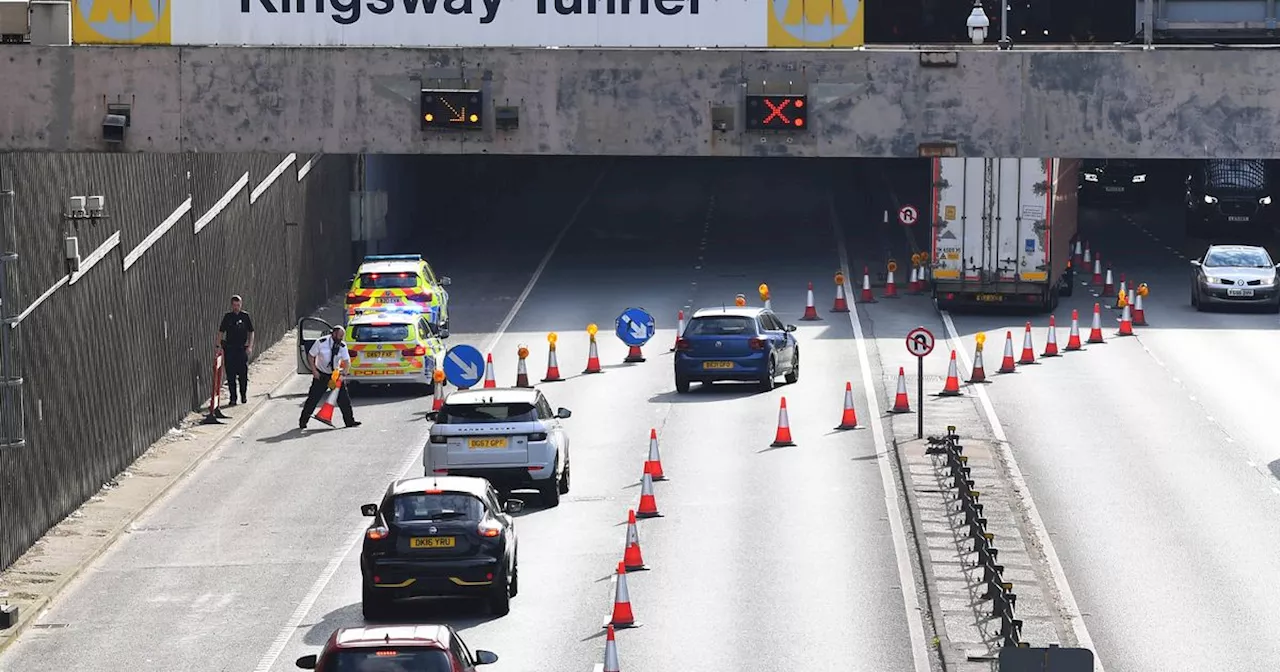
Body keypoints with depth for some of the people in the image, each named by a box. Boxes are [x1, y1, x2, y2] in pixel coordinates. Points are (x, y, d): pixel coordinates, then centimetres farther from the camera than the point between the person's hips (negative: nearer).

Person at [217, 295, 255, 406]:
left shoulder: (245, 316, 1)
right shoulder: (227, 317, 4)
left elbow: (251, 332, 4)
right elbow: (221, 332, 8)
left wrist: (250, 346, -5)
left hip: (242, 348, -1)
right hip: (229, 349, 1)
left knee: (243, 374, 2)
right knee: (230, 375, 1)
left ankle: (244, 396, 17)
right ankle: (232, 398, 7)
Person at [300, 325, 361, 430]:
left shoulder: (342, 346, -6)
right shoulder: (321, 343, -15)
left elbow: (347, 361, -6)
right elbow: (310, 356, -8)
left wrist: (345, 371, -28)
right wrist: (314, 371, -16)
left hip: (335, 374, 3)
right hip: (321, 375, -3)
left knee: (344, 398, -1)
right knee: (313, 398, -4)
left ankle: (350, 421, 10)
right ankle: (303, 422, 6)